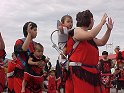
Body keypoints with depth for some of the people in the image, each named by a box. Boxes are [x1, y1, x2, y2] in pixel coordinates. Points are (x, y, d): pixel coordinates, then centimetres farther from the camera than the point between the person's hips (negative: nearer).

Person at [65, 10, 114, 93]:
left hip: (91, 70, 9)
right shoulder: (77, 31, -6)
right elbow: (91, 35, -24)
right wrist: (102, 22, -13)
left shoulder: (89, 36, 20)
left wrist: (109, 30, 19)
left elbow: (102, 42, 28)